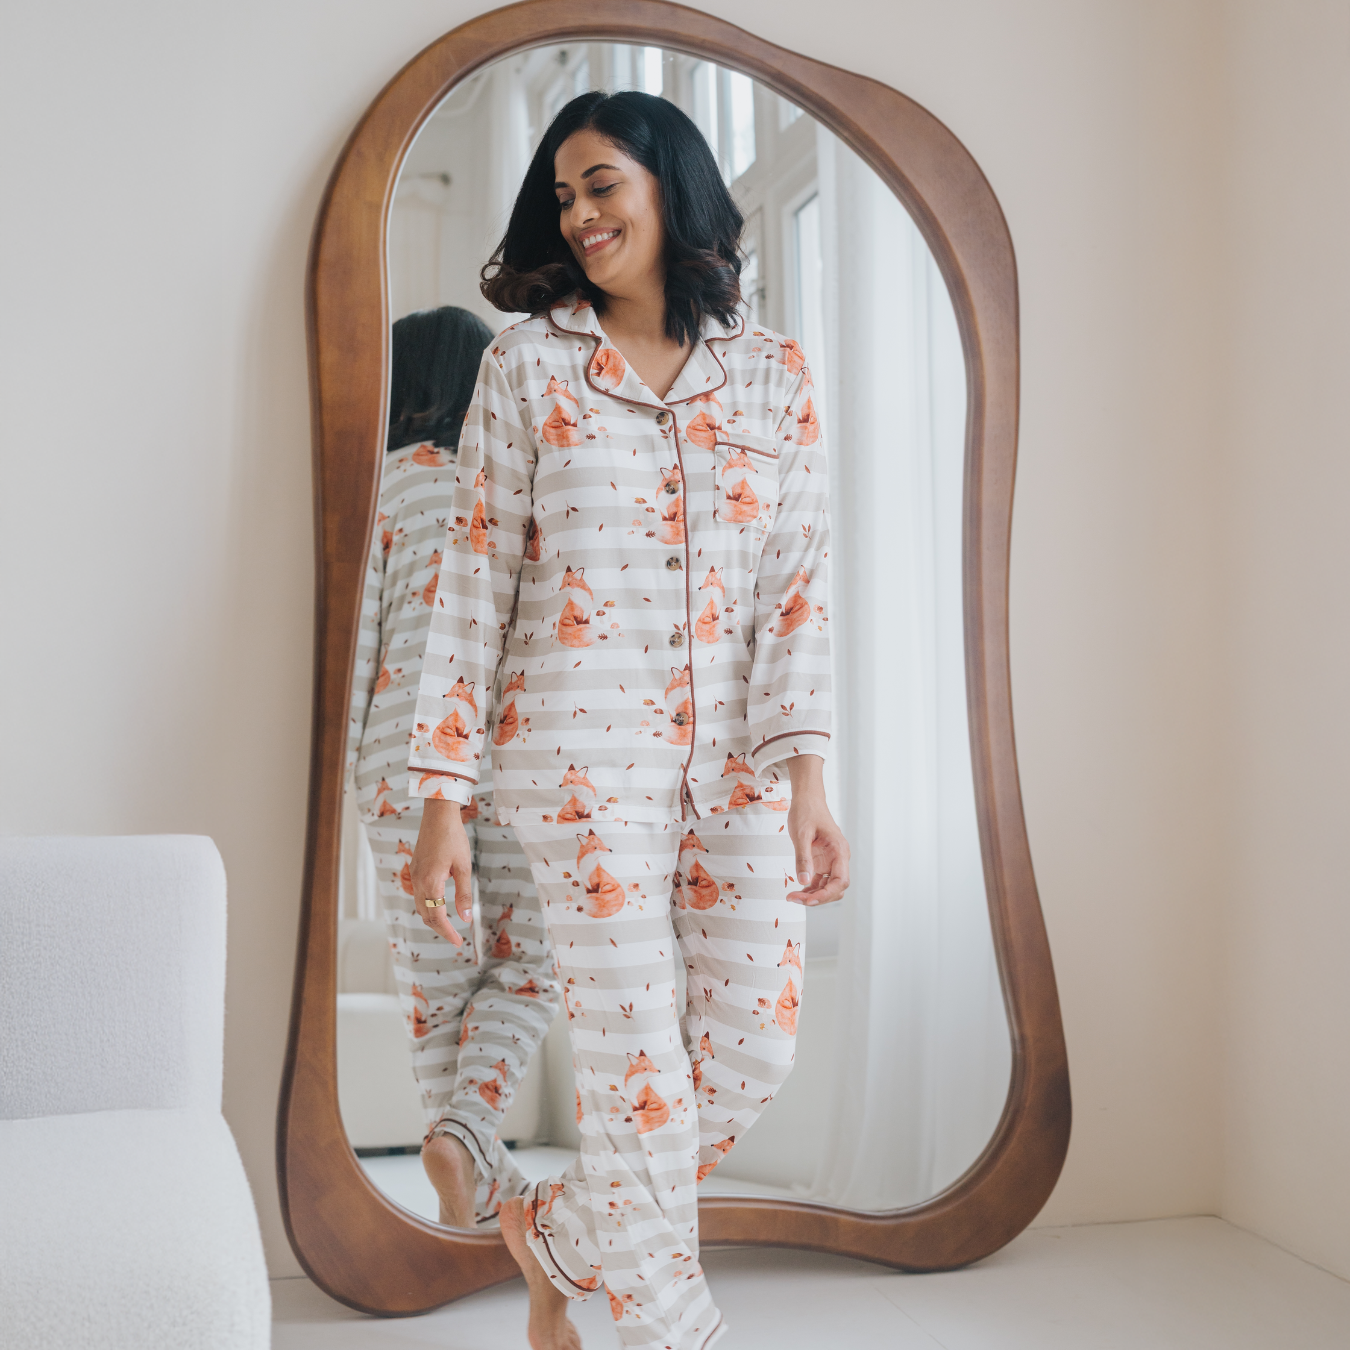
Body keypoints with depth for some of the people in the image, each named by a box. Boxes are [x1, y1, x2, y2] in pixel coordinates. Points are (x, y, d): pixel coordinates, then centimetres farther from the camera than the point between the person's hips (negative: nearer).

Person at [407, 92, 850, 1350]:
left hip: (736, 757, 3)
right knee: (638, 1064, -2)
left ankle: (557, 1233, 29)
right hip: (584, 755, -3)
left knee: (755, 1044, 4)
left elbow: (797, 583, 2)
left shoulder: (771, 371, 8)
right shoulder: (529, 360, 3)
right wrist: (443, 793, -4)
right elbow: (474, 577, 0)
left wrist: (804, 778, -8)